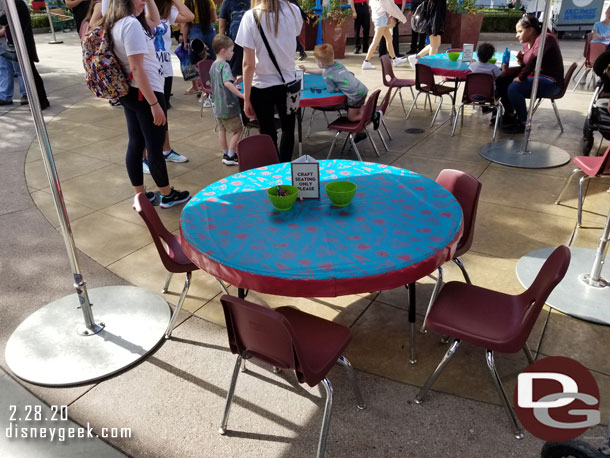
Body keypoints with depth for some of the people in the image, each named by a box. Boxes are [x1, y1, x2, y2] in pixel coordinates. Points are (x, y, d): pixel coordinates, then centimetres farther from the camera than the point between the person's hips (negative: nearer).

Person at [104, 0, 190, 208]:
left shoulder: (117, 24, 9)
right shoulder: (132, 24, -20)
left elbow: (154, 21, 25)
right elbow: (137, 68, -25)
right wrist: (154, 103, -23)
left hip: (129, 94, 10)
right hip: (144, 93, -10)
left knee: (135, 144, 13)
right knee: (155, 146, 3)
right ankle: (167, 195, 18)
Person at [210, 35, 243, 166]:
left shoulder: (213, 65, 10)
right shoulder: (225, 65, -18)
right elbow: (227, 83, -34)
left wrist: (234, 87, 26)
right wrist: (241, 95, -37)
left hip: (218, 106, 9)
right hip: (228, 105, -9)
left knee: (222, 130, 15)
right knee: (237, 130, 4)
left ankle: (226, 154, 24)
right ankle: (230, 156, 5)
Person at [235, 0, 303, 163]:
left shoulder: (251, 16, -14)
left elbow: (249, 64, -16)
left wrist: (246, 98, -9)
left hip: (262, 86, -3)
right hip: (288, 82, 3)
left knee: (268, 134, 12)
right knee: (288, 129, 22)